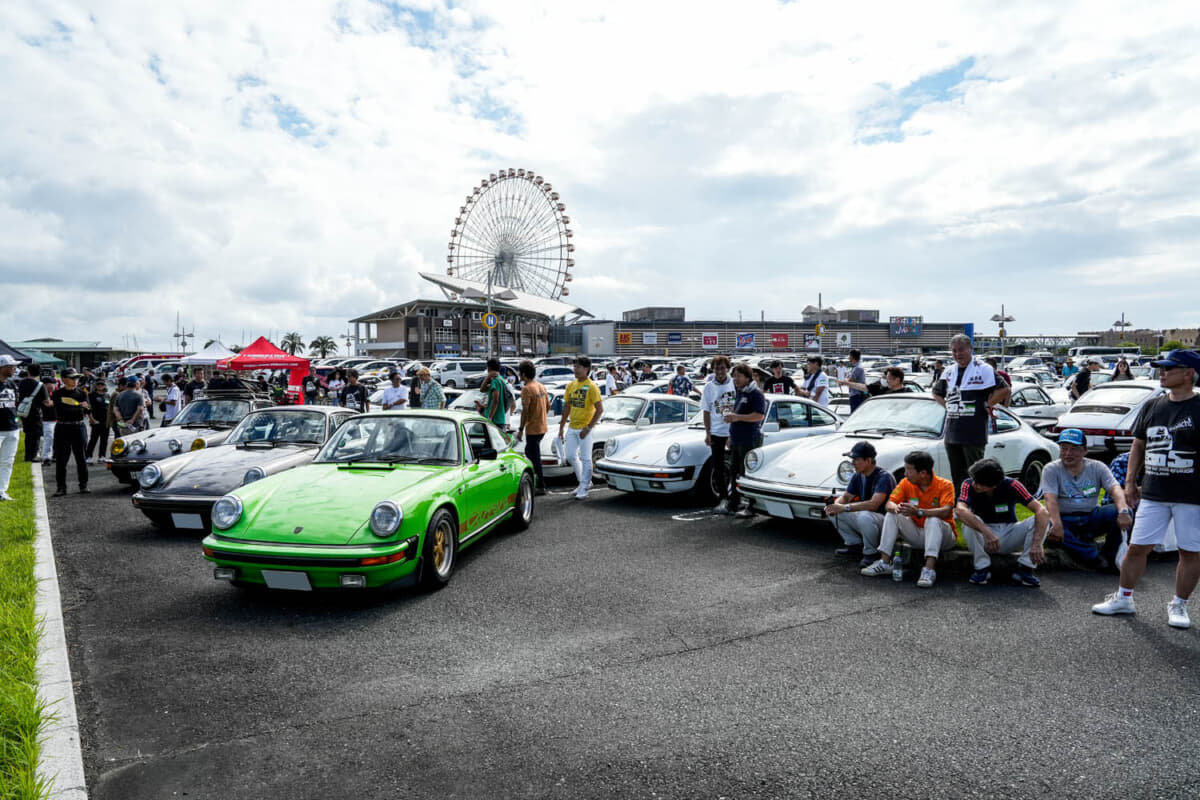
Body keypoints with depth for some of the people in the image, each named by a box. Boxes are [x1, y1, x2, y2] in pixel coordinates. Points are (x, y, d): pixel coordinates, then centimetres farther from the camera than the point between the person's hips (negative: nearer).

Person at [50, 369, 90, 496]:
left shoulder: (82, 393, 7)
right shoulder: (58, 394, 1)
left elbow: (88, 410, -5)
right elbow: (62, 409, -14)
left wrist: (86, 408, -28)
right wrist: (79, 406, -20)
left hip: (78, 427, 1)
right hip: (62, 428, -1)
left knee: (81, 458, 3)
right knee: (61, 459, 0)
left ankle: (83, 485, 11)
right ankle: (60, 487, 7)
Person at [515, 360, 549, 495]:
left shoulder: (527, 389, -17)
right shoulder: (541, 386, 9)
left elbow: (525, 410, -21)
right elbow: (548, 405, 14)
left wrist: (521, 429, -17)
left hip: (533, 428, -8)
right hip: (542, 427, 9)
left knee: (535, 457, -1)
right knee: (530, 452, 23)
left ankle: (541, 486, 3)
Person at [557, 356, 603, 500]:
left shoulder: (591, 387, -11)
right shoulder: (571, 385, 8)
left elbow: (600, 409, -14)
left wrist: (588, 428, -18)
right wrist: (561, 427, 12)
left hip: (585, 428, -7)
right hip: (571, 427, 7)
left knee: (585, 458, 0)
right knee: (570, 456, 10)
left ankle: (584, 489, 9)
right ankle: (584, 481, 29)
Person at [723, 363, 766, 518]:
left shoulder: (756, 393, -11)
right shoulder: (739, 393, 17)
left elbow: (760, 416, -20)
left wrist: (737, 417, -22)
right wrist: (730, 414, 11)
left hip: (749, 441, -9)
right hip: (736, 439, 9)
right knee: (734, 471, 15)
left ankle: (752, 507, -1)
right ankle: (733, 503, 25)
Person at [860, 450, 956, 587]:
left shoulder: (945, 485, -16)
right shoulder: (906, 483, -3)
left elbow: (946, 511, -32)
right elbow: (889, 503, -10)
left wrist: (918, 512, -46)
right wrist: (896, 508, -36)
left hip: (941, 535, -4)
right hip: (917, 534, 4)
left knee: (933, 519, -34)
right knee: (891, 515, -15)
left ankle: (929, 569, -43)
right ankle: (884, 563, -18)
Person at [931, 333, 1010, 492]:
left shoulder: (983, 370, -6)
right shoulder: (949, 371, 13)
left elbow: (1005, 390, -14)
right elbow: (937, 392, 28)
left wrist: (987, 405, -9)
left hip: (974, 433, -6)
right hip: (952, 433, 7)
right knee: (956, 474, 12)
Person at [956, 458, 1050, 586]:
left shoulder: (1011, 485, -18)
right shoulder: (969, 485, -19)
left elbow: (1042, 511, -26)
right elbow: (960, 510, -37)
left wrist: (1037, 544, -38)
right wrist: (986, 532, -51)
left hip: (1009, 533, 1)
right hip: (983, 537, -1)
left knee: (1040, 520, -23)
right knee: (969, 521, -33)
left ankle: (1024, 569, -16)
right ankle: (982, 568, -17)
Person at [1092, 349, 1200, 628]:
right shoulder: (1152, 406, 8)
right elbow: (1138, 446, 15)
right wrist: (1130, 481, 11)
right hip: (1153, 493, 4)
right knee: (1137, 547, 7)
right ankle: (1123, 598, 20)